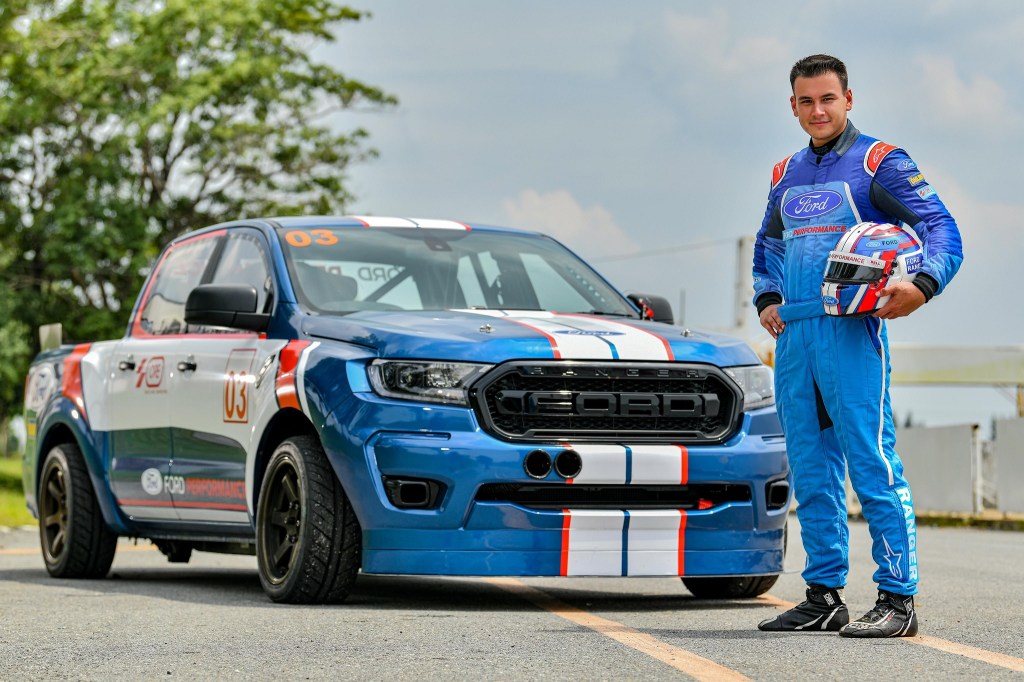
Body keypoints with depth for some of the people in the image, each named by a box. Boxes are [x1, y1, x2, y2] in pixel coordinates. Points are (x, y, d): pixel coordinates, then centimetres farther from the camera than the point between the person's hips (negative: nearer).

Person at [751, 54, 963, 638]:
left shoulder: (879, 163, 0)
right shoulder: (787, 174, 19)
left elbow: (941, 227, -7)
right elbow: (768, 245, 31)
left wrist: (923, 284, -26)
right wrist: (768, 299, 12)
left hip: (851, 331, -6)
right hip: (793, 333, 7)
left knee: (873, 464, -10)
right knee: (811, 469, 8)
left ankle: (899, 597, -8)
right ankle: (825, 595, 14)